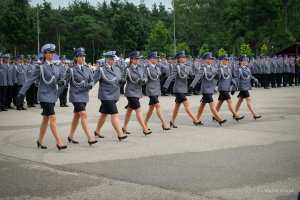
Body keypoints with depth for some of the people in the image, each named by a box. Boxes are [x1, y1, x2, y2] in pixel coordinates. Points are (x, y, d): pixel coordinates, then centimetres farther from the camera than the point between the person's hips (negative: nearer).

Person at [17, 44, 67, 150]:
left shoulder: (56, 68, 11)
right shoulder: (41, 67, -7)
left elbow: (62, 79, 15)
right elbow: (30, 80, -8)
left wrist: (62, 82, -10)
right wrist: (21, 92, -12)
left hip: (53, 95, 6)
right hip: (44, 95, -6)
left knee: (46, 119, 14)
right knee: (53, 118, -12)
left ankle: (40, 141, 26)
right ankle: (59, 142, -12)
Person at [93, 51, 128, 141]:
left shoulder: (117, 69, 12)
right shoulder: (101, 69, -8)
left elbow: (120, 81, 19)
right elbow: (93, 80, -11)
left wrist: (122, 81, 0)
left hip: (115, 95, 7)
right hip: (106, 96, -7)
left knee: (104, 114, 17)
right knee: (114, 114, -11)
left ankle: (97, 131, 30)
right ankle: (120, 134, -10)